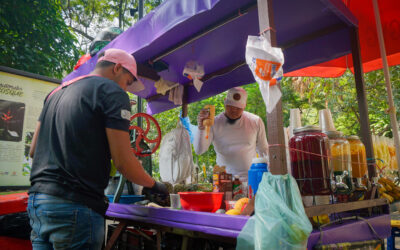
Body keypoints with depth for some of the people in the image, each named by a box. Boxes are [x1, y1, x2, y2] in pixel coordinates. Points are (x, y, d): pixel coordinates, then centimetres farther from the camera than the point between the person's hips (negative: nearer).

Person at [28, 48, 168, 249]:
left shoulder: (56, 92, 16)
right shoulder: (112, 92, -7)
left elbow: (33, 150, 17)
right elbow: (123, 163, -13)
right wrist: (153, 185, 3)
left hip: (37, 200, 8)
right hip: (76, 206, -8)